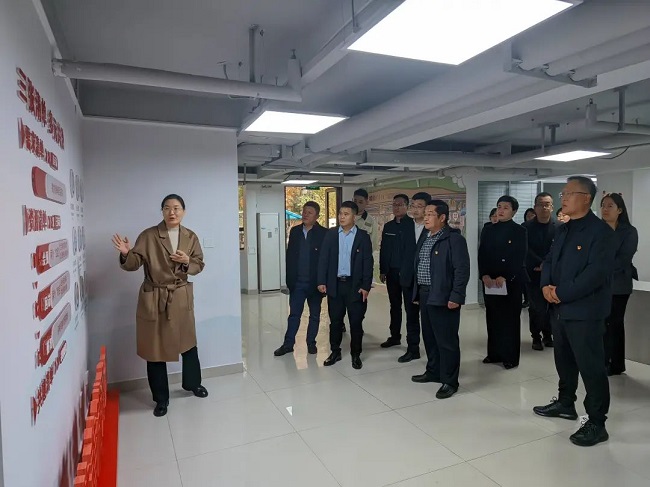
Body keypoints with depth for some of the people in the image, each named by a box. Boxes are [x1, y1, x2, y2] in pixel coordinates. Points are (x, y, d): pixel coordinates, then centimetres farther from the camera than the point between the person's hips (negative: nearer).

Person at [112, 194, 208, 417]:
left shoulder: (191, 237, 2)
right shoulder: (148, 236, -6)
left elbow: (199, 265, 5)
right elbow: (134, 264, -8)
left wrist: (187, 262, -16)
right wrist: (126, 254, -29)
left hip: (181, 298, 3)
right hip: (154, 299, -2)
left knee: (188, 343, 15)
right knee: (155, 348, 6)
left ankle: (192, 383, 40)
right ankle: (161, 398, 24)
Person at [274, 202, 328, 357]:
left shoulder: (323, 233, -7)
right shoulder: (294, 231, 5)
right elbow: (290, 255, 7)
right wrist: (289, 278, 3)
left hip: (315, 282, -2)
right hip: (297, 282, 3)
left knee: (314, 315, 12)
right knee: (294, 314, 8)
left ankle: (311, 343, 25)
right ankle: (288, 344, 16)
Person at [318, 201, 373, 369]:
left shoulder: (363, 236, -2)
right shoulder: (330, 234, 3)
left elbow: (368, 262, -3)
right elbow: (323, 259, 2)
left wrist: (366, 286, -8)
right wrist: (322, 281, -4)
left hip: (355, 285, -2)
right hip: (334, 284, 2)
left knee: (356, 322, 5)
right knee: (335, 321, 11)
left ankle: (356, 354, 21)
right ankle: (335, 352, 26)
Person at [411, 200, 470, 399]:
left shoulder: (454, 239, -11)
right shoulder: (425, 239, 14)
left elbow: (462, 270, -15)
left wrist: (456, 296, -19)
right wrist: (417, 292, 16)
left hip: (443, 297, -8)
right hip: (425, 294, 8)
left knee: (446, 339, 0)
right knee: (429, 337, 18)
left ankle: (450, 381, 12)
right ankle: (433, 372, 33)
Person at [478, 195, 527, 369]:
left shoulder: (520, 231, -1)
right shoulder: (488, 230, 11)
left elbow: (520, 258, -10)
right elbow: (482, 255, 5)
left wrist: (504, 277, -17)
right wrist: (484, 275, -9)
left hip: (511, 282, -4)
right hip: (490, 282, 4)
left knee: (511, 320, 2)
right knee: (492, 319, 8)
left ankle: (511, 357, 11)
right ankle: (494, 353, 19)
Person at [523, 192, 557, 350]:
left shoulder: (558, 228, 2)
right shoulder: (527, 227, 0)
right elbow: (526, 250, -5)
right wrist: (540, 264, -12)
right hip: (533, 274, -1)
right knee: (537, 307, -4)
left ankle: (548, 335, 22)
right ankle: (536, 337, 13)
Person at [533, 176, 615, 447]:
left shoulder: (601, 231, -12)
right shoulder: (562, 230, 14)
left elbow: (596, 272, -21)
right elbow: (549, 261, 13)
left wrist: (562, 293, -20)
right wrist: (546, 285, -6)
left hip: (585, 311, -8)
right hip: (560, 309, 8)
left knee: (591, 367, 0)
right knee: (564, 361, 20)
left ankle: (596, 424, 13)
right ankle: (565, 403, 37)